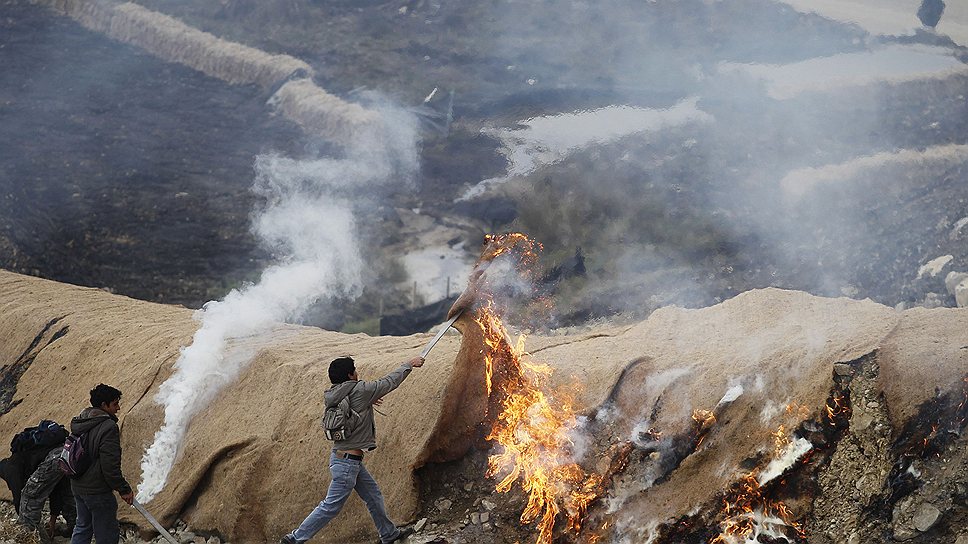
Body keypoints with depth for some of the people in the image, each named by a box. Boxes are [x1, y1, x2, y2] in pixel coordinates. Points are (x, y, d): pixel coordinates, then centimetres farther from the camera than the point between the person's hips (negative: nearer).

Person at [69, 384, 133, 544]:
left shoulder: (79, 424, 7)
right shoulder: (108, 427, -21)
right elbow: (110, 466, -24)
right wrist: (124, 489, -13)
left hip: (78, 487, 9)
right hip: (98, 492, -9)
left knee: (82, 527, 22)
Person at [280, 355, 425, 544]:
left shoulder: (333, 397, 3)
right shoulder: (360, 391, -17)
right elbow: (390, 382, -6)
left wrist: (368, 402, 27)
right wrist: (409, 365, 7)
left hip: (341, 456, 9)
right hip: (348, 462, -9)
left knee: (373, 495, 21)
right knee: (332, 506, -3)